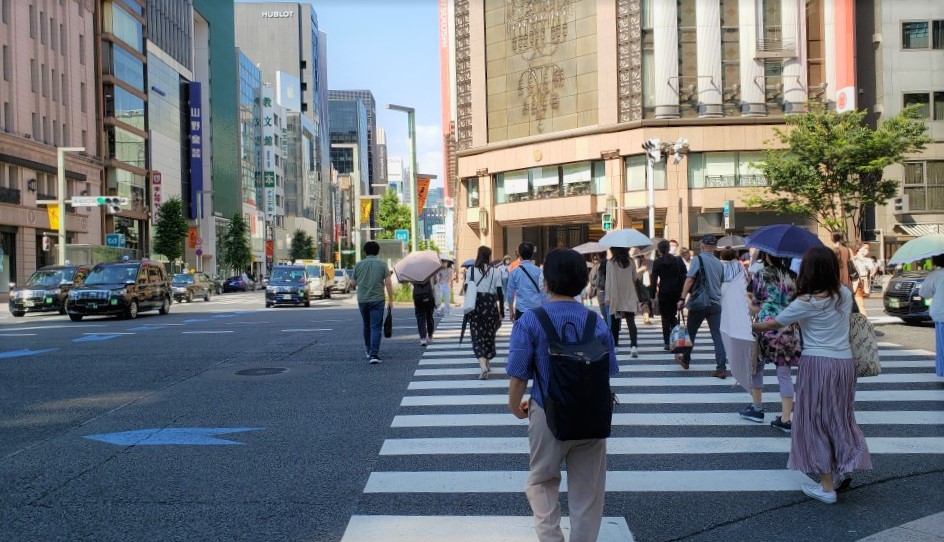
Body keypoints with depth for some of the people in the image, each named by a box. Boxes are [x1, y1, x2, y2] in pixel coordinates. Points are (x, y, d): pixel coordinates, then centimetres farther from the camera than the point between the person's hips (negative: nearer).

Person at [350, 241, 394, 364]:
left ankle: (369, 351, 30)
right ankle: (374, 355, -13)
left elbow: (353, 284, 6)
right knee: (376, 327, -3)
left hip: (362, 300, 3)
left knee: (367, 326, 19)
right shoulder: (382, 264, -2)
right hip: (377, 300, -3)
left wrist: (353, 284, 29)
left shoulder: (359, 264, 2)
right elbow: (388, 283, -8)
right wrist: (391, 300, -2)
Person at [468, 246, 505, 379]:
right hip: (491, 305, 1)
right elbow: (500, 293, -2)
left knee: (477, 336, 0)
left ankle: (483, 365, -19)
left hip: (475, 306, 0)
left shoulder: (471, 270, -1)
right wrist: (502, 313, 4)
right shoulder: (495, 272, -2)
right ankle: (486, 362, 29)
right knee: (489, 335, 17)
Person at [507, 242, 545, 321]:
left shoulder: (515, 272, 0)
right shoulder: (539, 271, 0)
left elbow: (510, 293, 5)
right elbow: (542, 292, 1)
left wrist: (511, 311, 16)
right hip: (537, 310, 1)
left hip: (521, 310, -1)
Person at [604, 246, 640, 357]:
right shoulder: (631, 262, 2)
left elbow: (609, 280, -10)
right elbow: (634, 279, 11)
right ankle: (633, 346, -22)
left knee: (614, 322, 12)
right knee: (631, 322, -5)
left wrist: (608, 297, -6)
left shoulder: (610, 263, -9)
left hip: (615, 297, -2)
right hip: (630, 296, 2)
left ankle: (614, 344, 23)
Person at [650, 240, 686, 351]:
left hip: (664, 292, -2)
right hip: (677, 291, 2)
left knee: (665, 317, 6)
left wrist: (653, 295, -1)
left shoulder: (657, 262, -5)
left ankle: (667, 343, 3)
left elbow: (654, 279, -6)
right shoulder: (678, 260, 1)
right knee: (674, 316, 15)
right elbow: (684, 276, 1)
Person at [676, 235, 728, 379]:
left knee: (691, 332, 13)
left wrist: (682, 298, -15)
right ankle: (722, 367, -7)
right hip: (715, 303, 4)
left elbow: (689, 279, -15)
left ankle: (685, 360, 28)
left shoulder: (698, 259, -7)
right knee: (717, 335, 1)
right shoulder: (719, 263, 10)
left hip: (699, 302, -4)